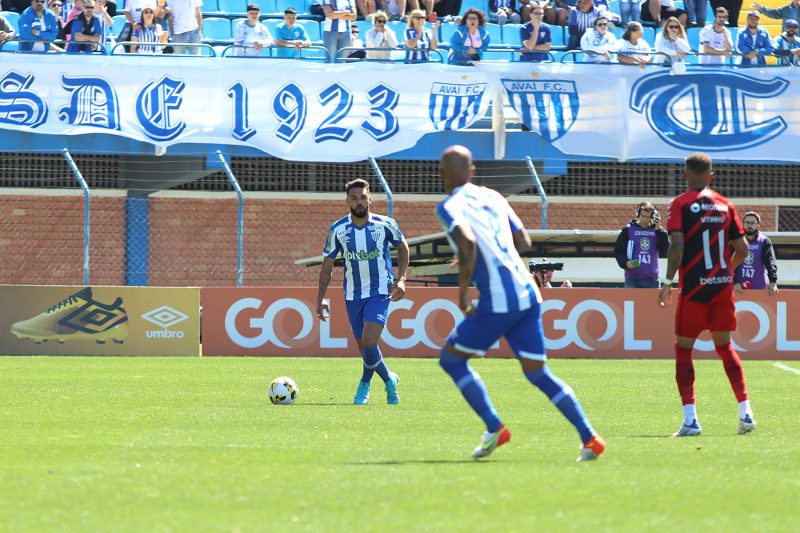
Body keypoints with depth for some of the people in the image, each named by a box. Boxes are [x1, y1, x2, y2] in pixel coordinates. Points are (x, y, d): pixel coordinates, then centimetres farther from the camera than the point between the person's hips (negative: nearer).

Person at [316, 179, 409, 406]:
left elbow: (402, 248, 9)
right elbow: (327, 265, 2)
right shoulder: (338, 229, -7)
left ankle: (365, 382, 7)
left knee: (369, 341, -19)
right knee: (365, 347, 7)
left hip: (380, 292, -3)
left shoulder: (385, 224, -9)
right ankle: (389, 380, 33)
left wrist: (401, 279, -3)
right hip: (353, 295, 3)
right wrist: (320, 298, -3)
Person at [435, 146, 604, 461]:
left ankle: (494, 428, 0)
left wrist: (463, 289, -15)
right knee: (537, 373, 13)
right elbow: (523, 241, 20)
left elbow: (468, 243, -22)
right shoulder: (492, 198, 17)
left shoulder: (449, 207, -4)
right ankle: (589, 438, 2)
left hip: (497, 303, -7)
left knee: (451, 359, 11)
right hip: (528, 296, 7)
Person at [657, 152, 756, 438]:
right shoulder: (725, 205, 8)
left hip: (694, 286, -4)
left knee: (683, 349, 4)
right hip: (723, 286, 4)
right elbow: (742, 248, 7)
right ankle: (745, 413, 10)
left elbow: (677, 245, -16)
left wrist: (667, 282, -10)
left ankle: (690, 419, -6)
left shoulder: (679, 205, -5)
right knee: (724, 345, 17)